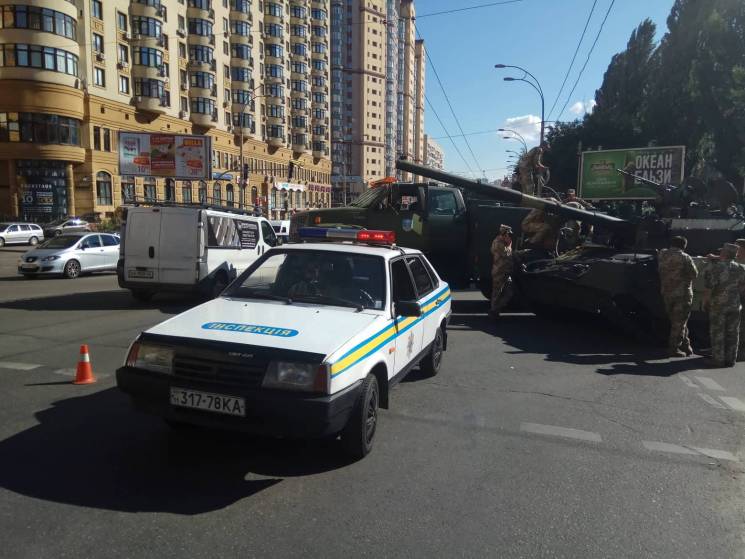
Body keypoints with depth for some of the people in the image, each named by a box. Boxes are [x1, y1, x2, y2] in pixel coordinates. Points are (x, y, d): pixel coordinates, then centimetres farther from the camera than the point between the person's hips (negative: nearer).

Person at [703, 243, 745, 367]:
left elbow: (709, 284, -18)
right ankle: (730, 359, 12)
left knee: (717, 332, 2)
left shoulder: (715, 266, -12)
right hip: (734, 305, 4)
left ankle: (718, 359, 3)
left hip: (718, 304, -4)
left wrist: (707, 272, -3)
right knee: (732, 333, 9)